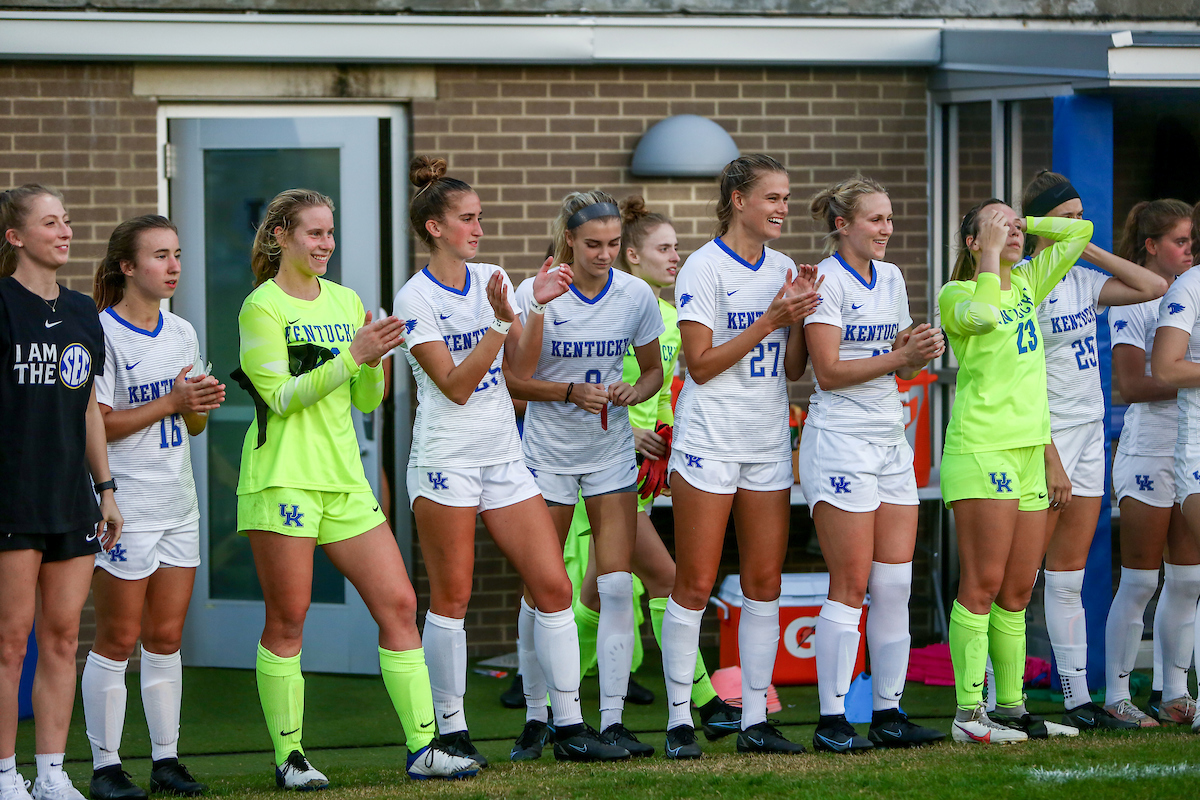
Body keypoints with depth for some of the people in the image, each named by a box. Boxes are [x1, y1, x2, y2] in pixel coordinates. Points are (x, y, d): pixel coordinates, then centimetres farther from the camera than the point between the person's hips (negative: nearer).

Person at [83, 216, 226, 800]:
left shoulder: (181, 333, 12)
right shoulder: (101, 332, -10)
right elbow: (95, 424, -15)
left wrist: (204, 402, -5)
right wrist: (170, 402, -18)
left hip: (177, 505, 7)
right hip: (123, 506, -7)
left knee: (166, 637, 9)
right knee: (118, 640, -3)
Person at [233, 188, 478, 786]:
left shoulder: (346, 302, 15)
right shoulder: (262, 307, -5)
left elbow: (367, 400, 16)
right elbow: (280, 396, -13)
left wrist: (375, 360, -5)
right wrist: (353, 355, -19)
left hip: (344, 478, 6)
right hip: (283, 479, -6)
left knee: (398, 604, 0)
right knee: (287, 621, -2)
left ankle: (422, 748, 2)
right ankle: (289, 758, 7)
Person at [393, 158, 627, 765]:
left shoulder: (490, 280, 10)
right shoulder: (416, 300, -7)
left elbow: (521, 367, 7)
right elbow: (455, 385, -15)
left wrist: (537, 308, -6)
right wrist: (500, 320, -21)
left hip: (504, 458, 6)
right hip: (445, 459, -6)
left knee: (552, 585, -1)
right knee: (452, 598, -2)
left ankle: (567, 725, 3)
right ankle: (450, 731, 7)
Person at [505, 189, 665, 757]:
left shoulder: (636, 295, -4)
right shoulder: (536, 293, -11)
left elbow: (653, 370, 9)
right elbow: (512, 379, -7)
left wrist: (634, 393, -13)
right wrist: (572, 393, -20)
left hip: (611, 453, 2)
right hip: (549, 450, -2)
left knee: (617, 585, -7)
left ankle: (612, 720, -5)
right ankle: (537, 713, 15)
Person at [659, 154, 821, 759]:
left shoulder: (784, 270, 10)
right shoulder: (704, 268, -7)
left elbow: (793, 368, 10)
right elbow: (701, 364, -12)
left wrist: (802, 312, -6)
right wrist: (771, 318, -15)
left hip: (768, 446, 6)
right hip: (709, 442, -6)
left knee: (764, 582, 4)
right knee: (695, 585, -4)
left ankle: (755, 720, 8)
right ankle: (679, 720, 2)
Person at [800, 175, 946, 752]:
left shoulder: (892, 279, 14)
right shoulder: (827, 280, -8)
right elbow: (829, 372, -14)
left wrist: (919, 355, -3)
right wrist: (898, 357, -19)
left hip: (891, 440, 7)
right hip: (840, 440, -7)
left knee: (896, 584, 3)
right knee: (851, 585, -8)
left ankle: (888, 713, 8)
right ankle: (832, 721, -4)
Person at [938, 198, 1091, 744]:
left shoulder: (1027, 283, 17)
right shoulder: (956, 294, -2)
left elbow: (1080, 231, 21)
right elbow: (980, 314, -25)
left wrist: (1022, 224, 13)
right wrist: (991, 250, -14)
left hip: (1029, 450, 7)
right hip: (980, 448, -7)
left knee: (1017, 591, 8)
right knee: (983, 585, -11)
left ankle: (1011, 708, 13)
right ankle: (969, 714, -11)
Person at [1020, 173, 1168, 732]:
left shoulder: (1081, 280, 11)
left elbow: (1153, 287, 12)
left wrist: (1090, 249, 6)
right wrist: (1050, 460, -18)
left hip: (1089, 435, 7)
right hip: (1042, 441, -7)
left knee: (1069, 578, 9)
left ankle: (1078, 701, 10)